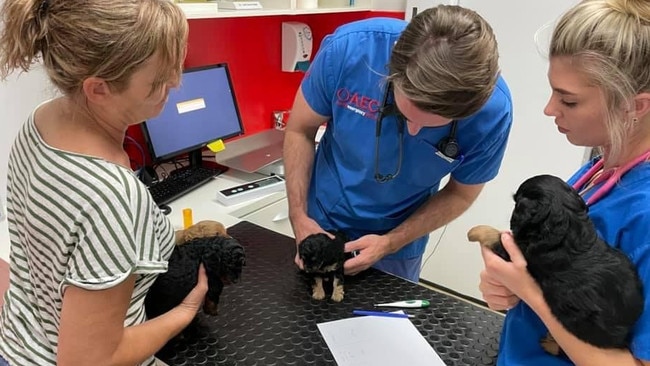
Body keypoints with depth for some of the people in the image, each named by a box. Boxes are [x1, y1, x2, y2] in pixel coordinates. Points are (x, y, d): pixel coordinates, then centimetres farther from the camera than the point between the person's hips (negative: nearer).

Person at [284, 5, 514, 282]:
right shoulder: (347, 48, -29)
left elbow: (461, 193, -9)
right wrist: (298, 216, -18)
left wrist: (390, 243, -18)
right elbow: (300, 130, -12)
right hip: (322, 221, 1)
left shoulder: (492, 111, -27)